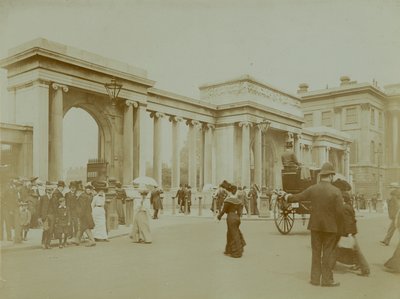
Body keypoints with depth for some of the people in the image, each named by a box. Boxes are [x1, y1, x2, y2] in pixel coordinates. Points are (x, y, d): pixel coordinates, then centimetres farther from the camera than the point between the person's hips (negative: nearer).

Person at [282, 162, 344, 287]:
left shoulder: (312, 189, -4)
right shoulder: (336, 191, -12)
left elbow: (297, 197, 7)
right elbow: (339, 211, -12)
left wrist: (286, 195, 25)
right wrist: (337, 224, 6)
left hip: (315, 225, 3)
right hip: (330, 226, -3)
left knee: (316, 252, 12)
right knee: (328, 253, 7)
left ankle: (315, 278, 18)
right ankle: (327, 279, 12)